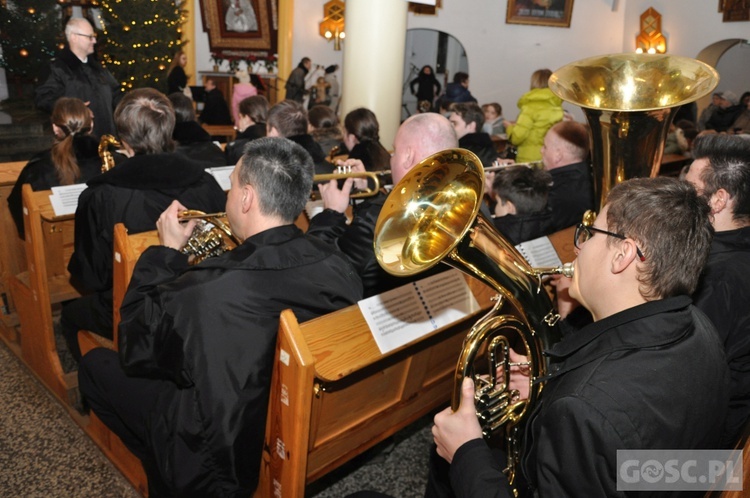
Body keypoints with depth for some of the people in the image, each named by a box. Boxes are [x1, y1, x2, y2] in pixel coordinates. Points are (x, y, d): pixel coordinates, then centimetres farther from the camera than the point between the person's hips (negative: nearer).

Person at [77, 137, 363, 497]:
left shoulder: (204, 291, -32)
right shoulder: (340, 270, -18)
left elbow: (133, 348, -11)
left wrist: (166, 251, -5)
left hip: (227, 462, -5)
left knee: (96, 365, 12)